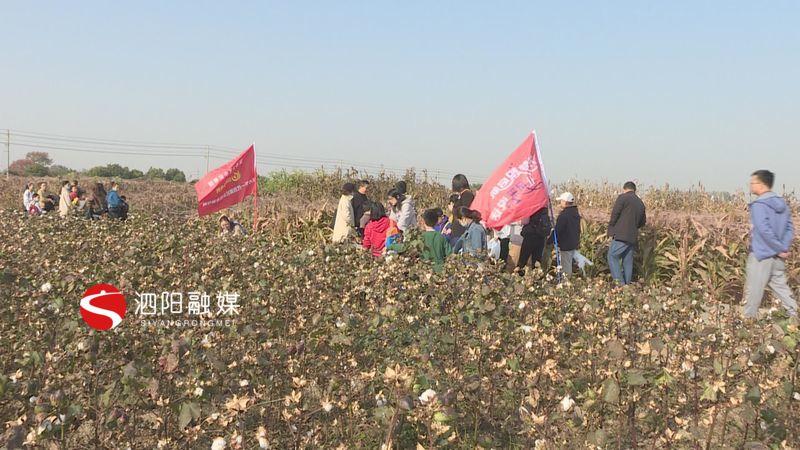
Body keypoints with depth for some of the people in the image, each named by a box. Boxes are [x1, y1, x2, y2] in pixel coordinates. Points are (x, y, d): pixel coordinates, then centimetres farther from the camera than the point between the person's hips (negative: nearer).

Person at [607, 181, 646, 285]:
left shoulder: (622, 197, -4)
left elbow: (614, 214, -10)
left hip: (621, 235, -7)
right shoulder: (640, 203, 17)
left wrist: (611, 230, 1)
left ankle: (620, 283, -11)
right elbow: (643, 222, 23)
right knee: (628, 261, 12)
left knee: (612, 257, -2)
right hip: (633, 237, 7)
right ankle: (627, 283, 13)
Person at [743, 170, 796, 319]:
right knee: (780, 285, 16)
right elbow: (790, 228, 6)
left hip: (761, 255, -7)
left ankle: (749, 319, 12)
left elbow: (765, 230, -24)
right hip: (777, 256, 7)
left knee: (753, 289, 3)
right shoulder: (782, 203, 8)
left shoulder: (758, 205, -17)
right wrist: (784, 248, -2)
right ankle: (795, 315, 17)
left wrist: (780, 249, -16)